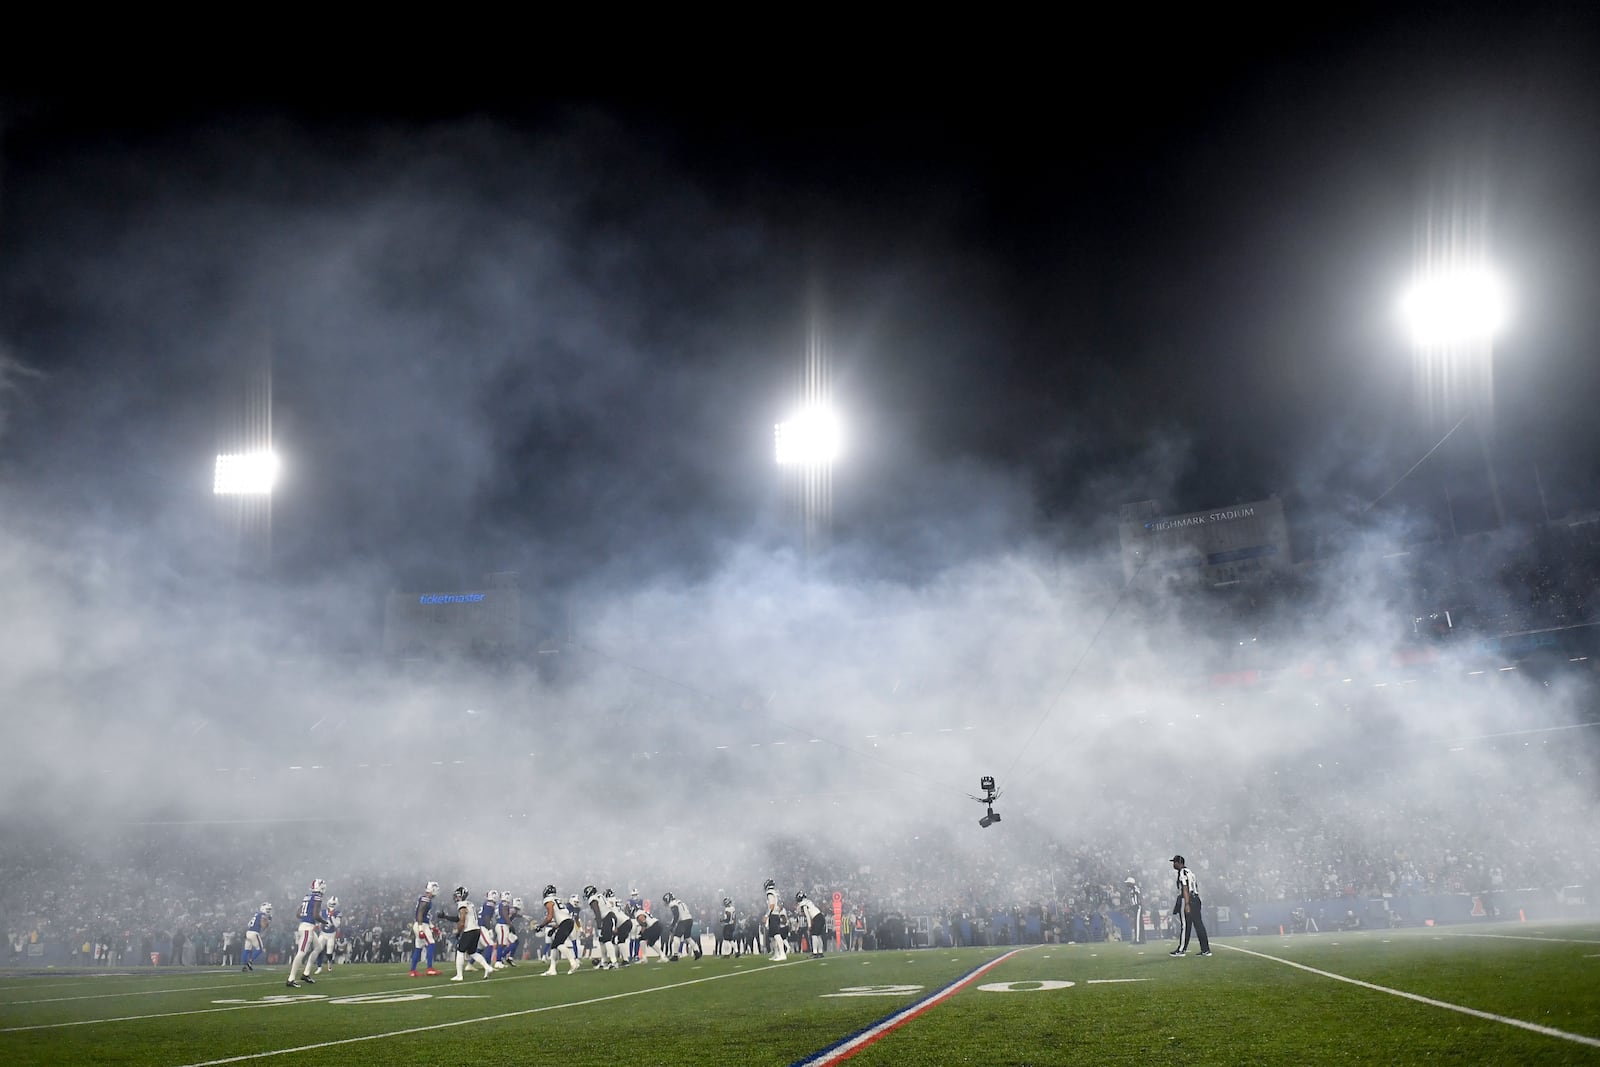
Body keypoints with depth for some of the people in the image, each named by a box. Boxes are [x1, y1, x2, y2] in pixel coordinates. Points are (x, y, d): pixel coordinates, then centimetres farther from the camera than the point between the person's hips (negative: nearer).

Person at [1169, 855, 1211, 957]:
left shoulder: (1182, 872, -8)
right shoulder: (1190, 871, 20)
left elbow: (1185, 889, -17)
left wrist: (1187, 904, -22)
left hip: (1187, 900, -9)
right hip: (1196, 899, 9)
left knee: (1186, 925, -4)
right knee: (1199, 925, 6)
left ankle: (1181, 950, 1)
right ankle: (1206, 950, 4)